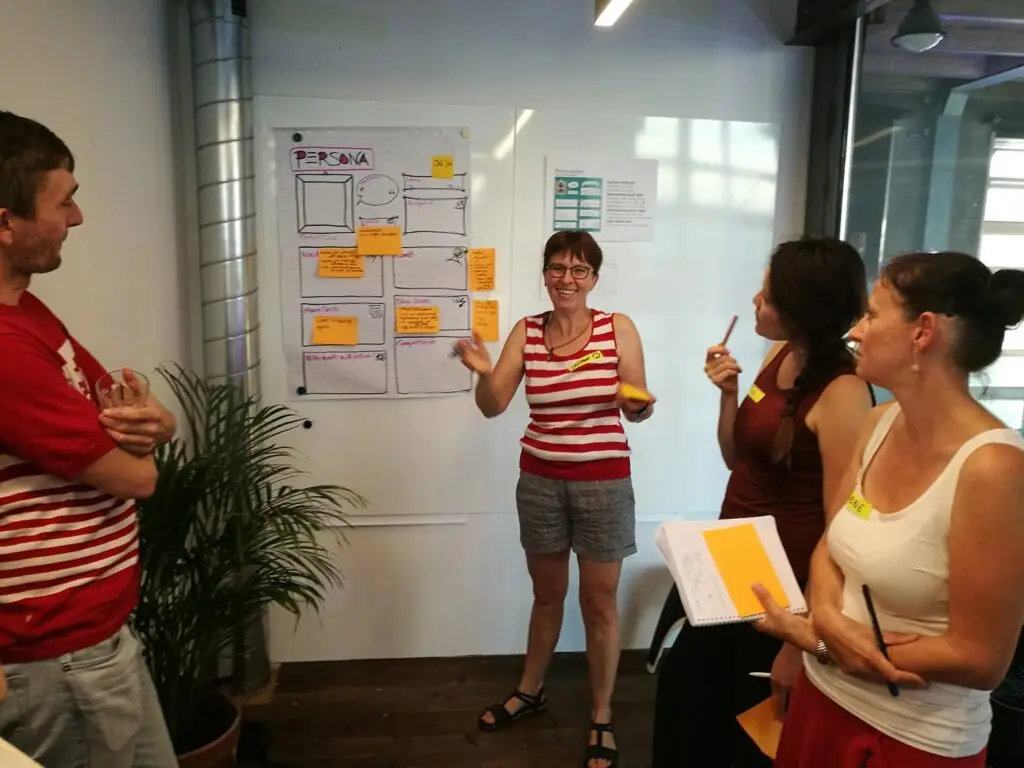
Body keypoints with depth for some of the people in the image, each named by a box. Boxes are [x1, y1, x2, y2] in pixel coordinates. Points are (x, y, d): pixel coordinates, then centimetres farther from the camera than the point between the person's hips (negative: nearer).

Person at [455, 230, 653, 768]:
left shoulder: (618, 328, -7)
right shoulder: (526, 332, -1)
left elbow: (635, 410, -3)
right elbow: (492, 406, -4)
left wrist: (642, 404, -26)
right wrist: (482, 372, -24)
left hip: (603, 482, -2)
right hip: (540, 480, 2)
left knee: (599, 602, 8)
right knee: (546, 594, 19)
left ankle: (601, 718, 27)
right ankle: (530, 690, 41)